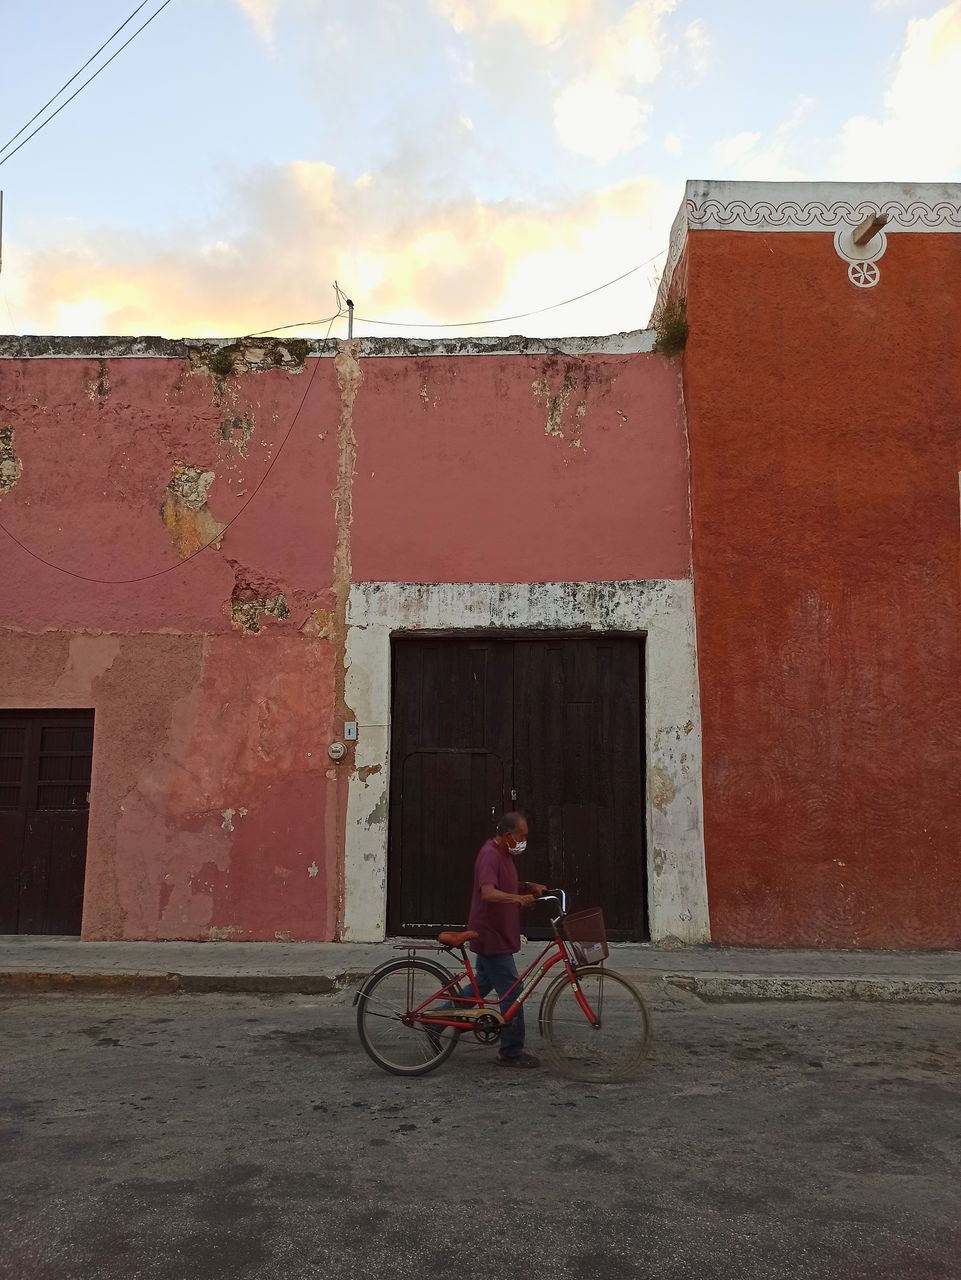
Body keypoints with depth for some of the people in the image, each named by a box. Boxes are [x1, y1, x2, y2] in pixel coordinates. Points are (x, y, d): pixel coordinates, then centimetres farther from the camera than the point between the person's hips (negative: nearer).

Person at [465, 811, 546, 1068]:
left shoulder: (505, 854, 12)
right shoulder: (490, 855, -20)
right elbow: (488, 893, -34)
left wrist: (529, 887, 9)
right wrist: (518, 898, -48)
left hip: (496, 936, 10)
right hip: (491, 937, -10)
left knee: (482, 986, 20)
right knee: (512, 994, -4)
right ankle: (512, 1053, 7)